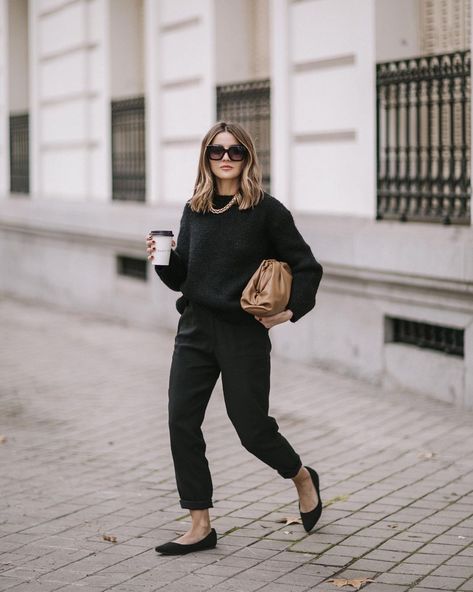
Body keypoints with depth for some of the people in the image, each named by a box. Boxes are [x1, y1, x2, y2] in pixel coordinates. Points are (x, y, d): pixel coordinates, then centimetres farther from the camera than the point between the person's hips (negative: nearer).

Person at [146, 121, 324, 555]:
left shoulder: (268, 211, -6)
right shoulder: (195, 210, 8)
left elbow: (307, 267, 0)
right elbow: (181, 277, 12)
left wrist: (291, 310, -9)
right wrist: (163, 259, -7)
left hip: (245, 332, -5)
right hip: (196, 328, 5)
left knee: (251, 426, 1)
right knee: (182, 423, -2)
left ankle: (303, 479, 33)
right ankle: (200, 528, 7)